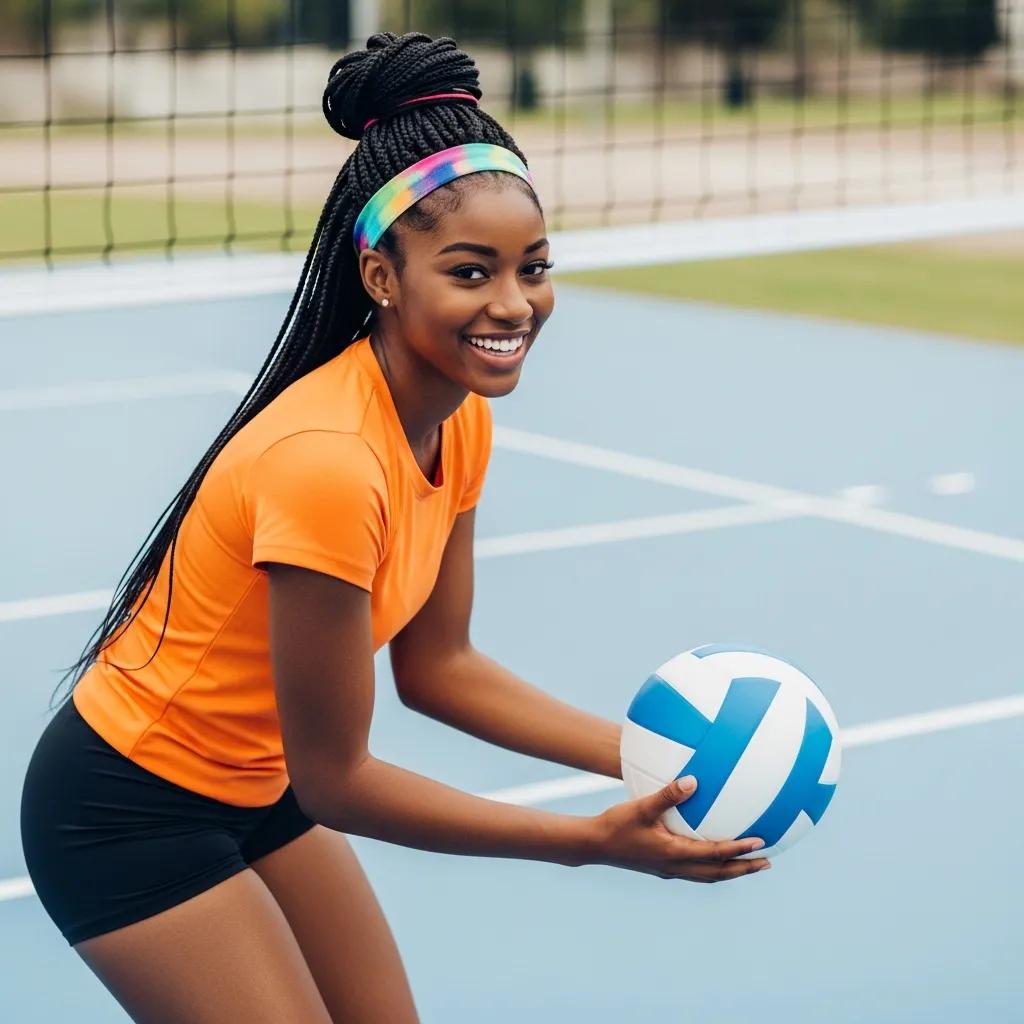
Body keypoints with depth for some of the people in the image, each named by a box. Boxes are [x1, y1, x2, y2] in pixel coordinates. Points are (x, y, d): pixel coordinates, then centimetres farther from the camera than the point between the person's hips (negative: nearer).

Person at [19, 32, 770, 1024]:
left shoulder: (460, 420, -6)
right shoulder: (327, 462, -32)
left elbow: (435, 664, 4)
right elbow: (335, 781, -25)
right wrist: (593, 840, -23)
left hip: (258, 786, 8)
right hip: (131, 818, -8)